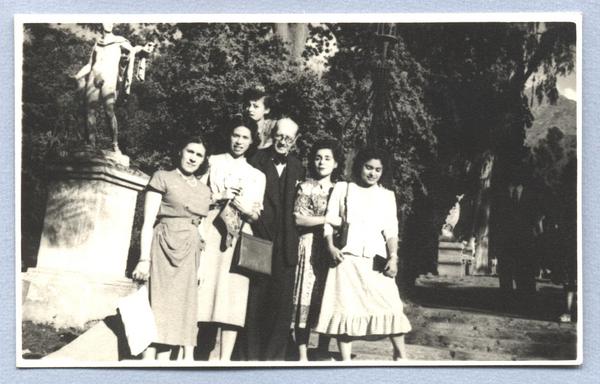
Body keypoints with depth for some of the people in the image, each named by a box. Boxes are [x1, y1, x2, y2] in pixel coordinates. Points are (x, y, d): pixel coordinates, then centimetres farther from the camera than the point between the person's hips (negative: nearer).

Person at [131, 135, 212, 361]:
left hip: (191, 252, 6)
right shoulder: (163, 178, 2)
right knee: (159, 308, -10)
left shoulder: (204, 190, 19)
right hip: (165, 248, -6)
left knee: (182, 312, 2)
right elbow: (148, 221, -4)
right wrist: (144, 258, -14)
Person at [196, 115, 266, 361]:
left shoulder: (257, 175, 17)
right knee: (204, 293, -9)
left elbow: (255, 215, 11)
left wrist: (237, 200, -6)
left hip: (239, 239, 2)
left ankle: (224, 360, -9)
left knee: (232, 298, -7)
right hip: (210, 234, -1)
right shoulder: (213, 162, 13)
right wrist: (220, 197, -6)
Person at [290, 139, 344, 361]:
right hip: (310, 247, -3)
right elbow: (298, 218, -5)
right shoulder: (307, 187, 3)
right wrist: (328, 220, -11)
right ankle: (302, 355, -1)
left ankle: (323, 351, 10)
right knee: (307, 297, -5)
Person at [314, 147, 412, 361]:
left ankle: (400, 354, 12)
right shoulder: (343, 189, 9)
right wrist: (330, 246, -10)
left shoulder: (387, 195, 15)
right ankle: (345, 360, 3)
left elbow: (391, 230, 7)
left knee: (390, 305, -5)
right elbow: (329, 220, 5)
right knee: (346, 308, -4)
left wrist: (393, 257, -6)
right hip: (347, 258, -1)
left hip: (376, 260, 1)